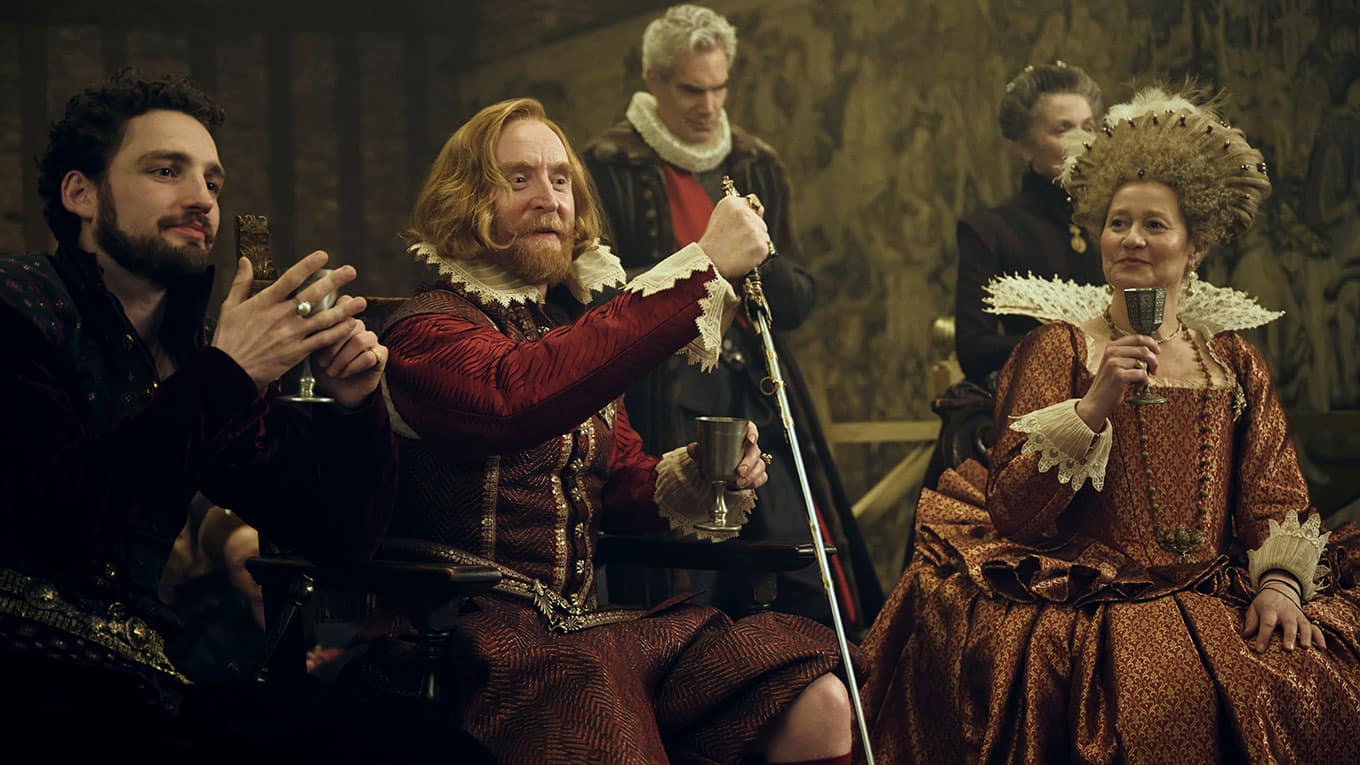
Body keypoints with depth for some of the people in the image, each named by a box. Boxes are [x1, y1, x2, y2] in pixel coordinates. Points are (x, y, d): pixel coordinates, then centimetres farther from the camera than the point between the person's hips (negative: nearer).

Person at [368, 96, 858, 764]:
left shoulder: (574, 324, 22)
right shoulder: (429, 330, -6)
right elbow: (517, 395, -30)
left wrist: (692, 478, -2)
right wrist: (702, 266, -28)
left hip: (584, 622, 7)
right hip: (479, 630, -7)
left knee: (817, 702, -14)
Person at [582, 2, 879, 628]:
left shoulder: (756, 166, 15)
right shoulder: (611, 169, 0)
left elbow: (799, 304, 14)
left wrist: (761, 260, -7)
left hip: (758, 398, 4)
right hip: (666, 405, -4)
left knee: (811, 585, -4)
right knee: (690, 588, -9)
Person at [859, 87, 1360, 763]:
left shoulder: (1233, 358, 15)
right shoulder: (1060, 345, 5)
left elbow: (1274, 496, 12)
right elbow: (1010, 509, -5)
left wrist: (1279, 582, -7)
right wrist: (1094, 404, -15)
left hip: (1215, 600, 4)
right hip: (1089, 600, -4)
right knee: (1163, 700, -34)